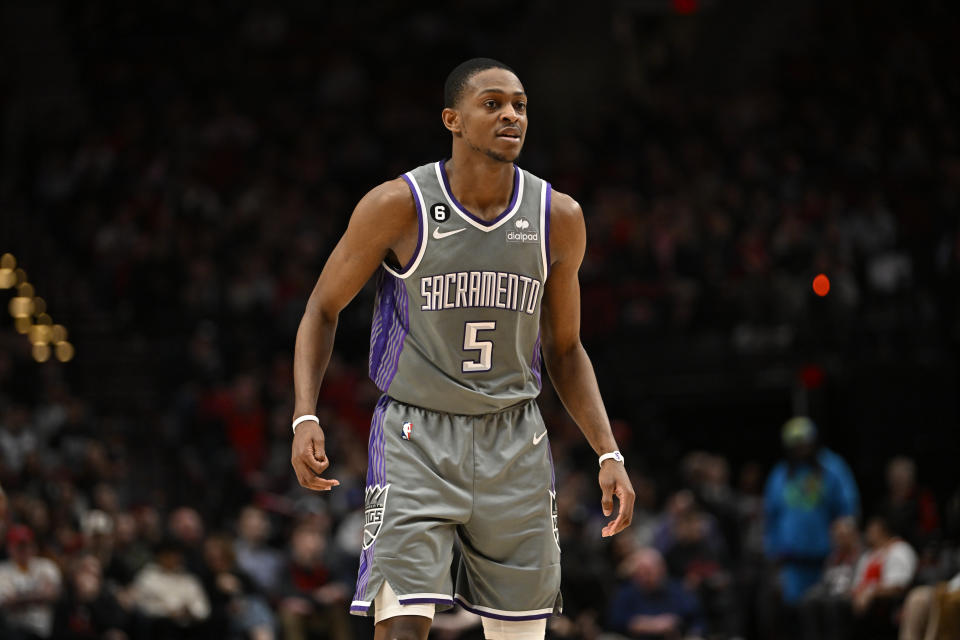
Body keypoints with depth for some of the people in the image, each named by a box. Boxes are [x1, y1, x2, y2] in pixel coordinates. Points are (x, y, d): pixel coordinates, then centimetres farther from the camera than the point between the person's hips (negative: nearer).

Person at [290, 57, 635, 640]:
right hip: (416, 438, -3)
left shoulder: (558, 218, 1)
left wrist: (609, 455, 3)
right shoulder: (400, 206, -10)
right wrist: (305, 418, -12)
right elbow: (324, 308, 1)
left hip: (514, 442, 4)